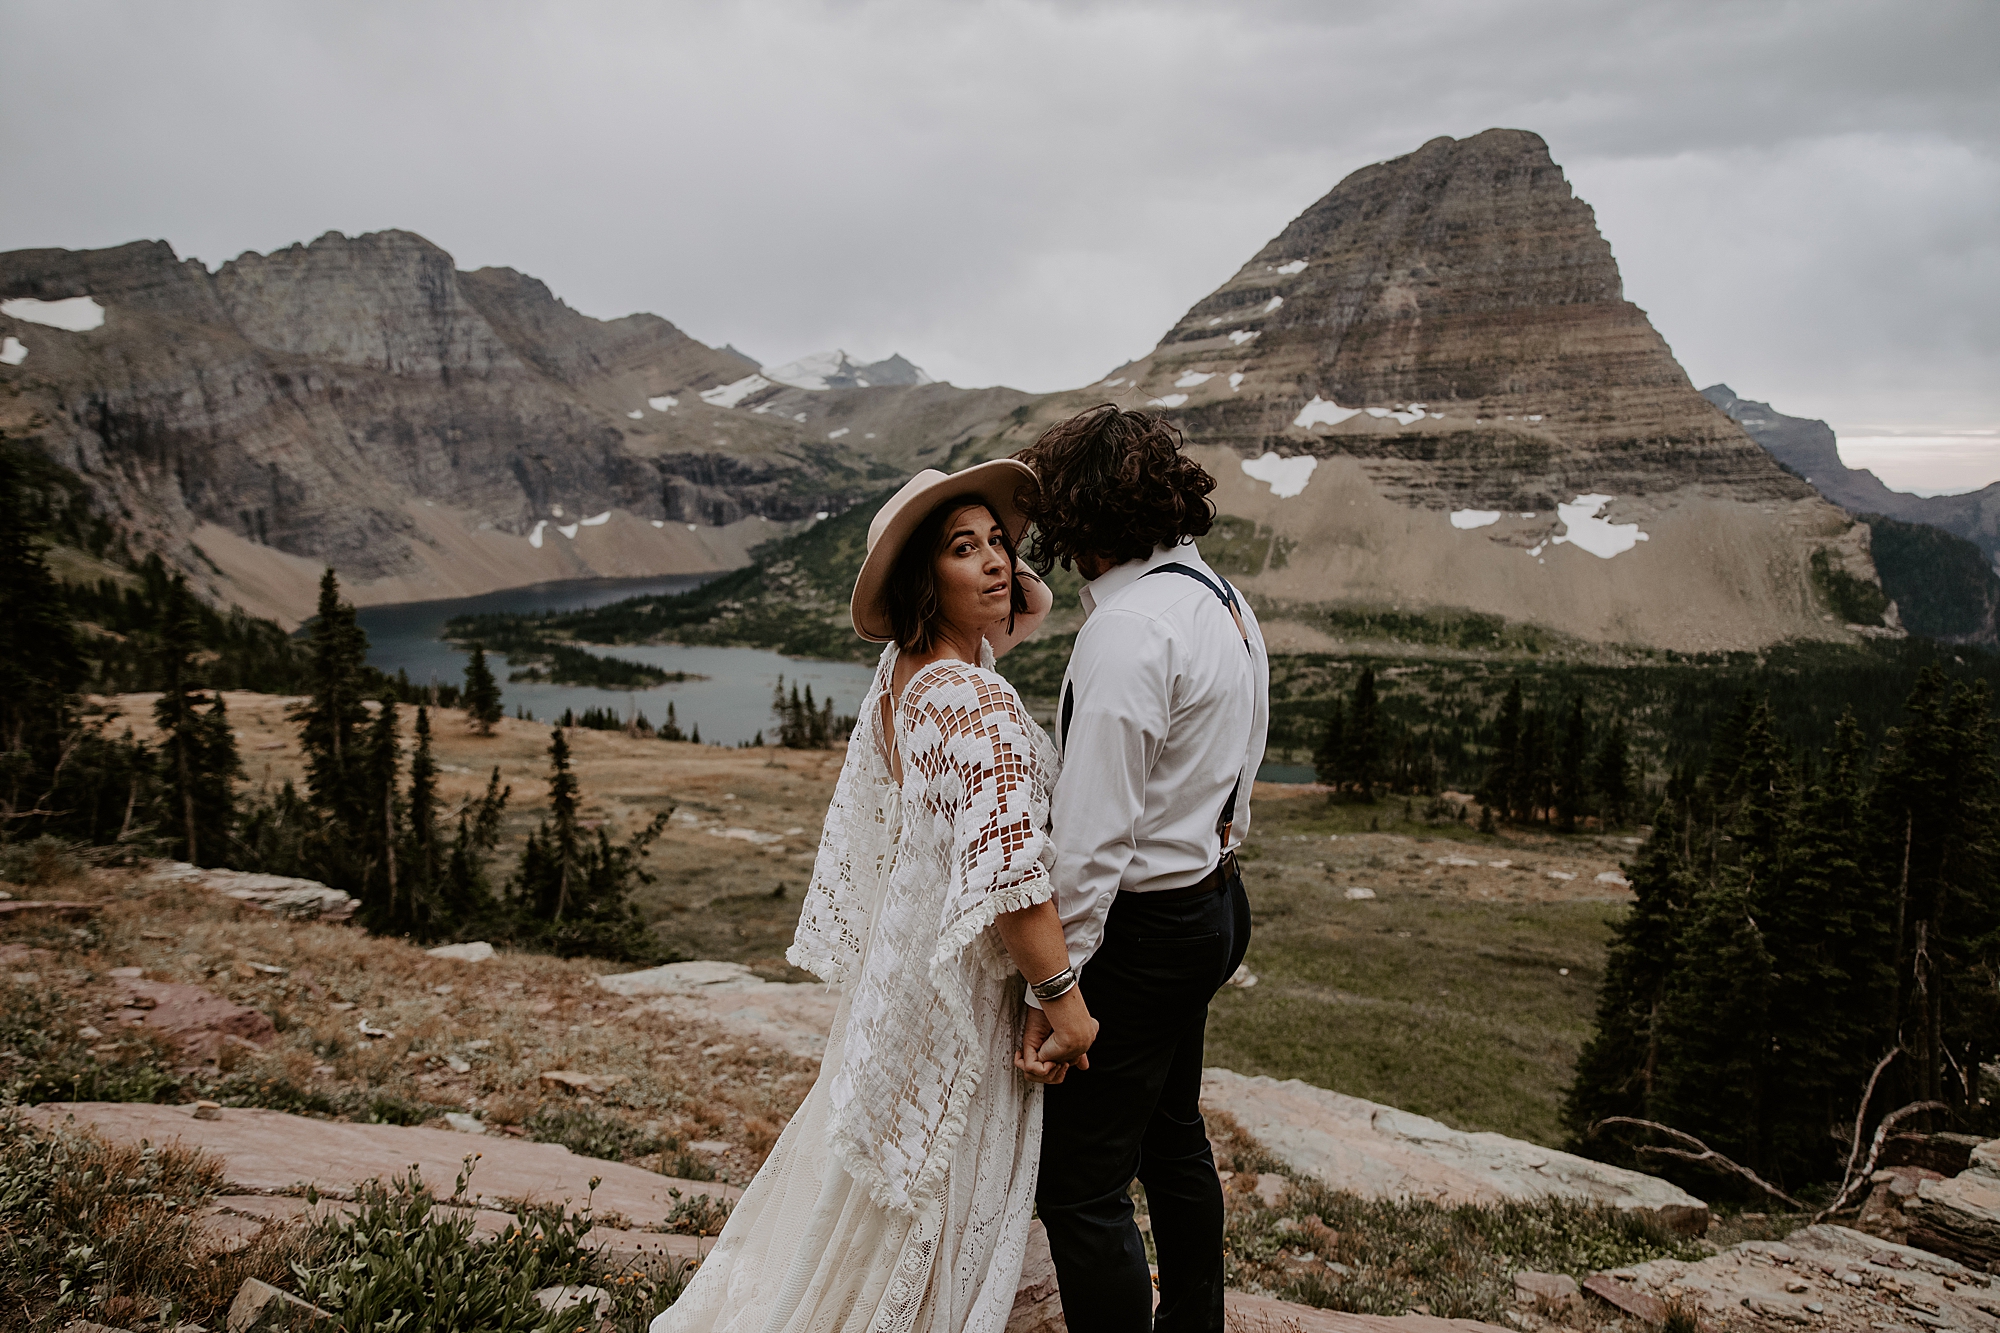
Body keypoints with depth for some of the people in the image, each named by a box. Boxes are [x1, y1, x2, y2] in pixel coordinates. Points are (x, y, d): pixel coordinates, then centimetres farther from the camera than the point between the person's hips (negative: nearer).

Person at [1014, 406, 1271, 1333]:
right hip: (1211, 900, 11)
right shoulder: (1223, 599, 7)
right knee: (1172, 1136, 27)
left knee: (1080, 1187, -1)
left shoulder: (1130, 627, -23)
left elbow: (1094, 831, -25)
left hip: (1143, 923, -10)